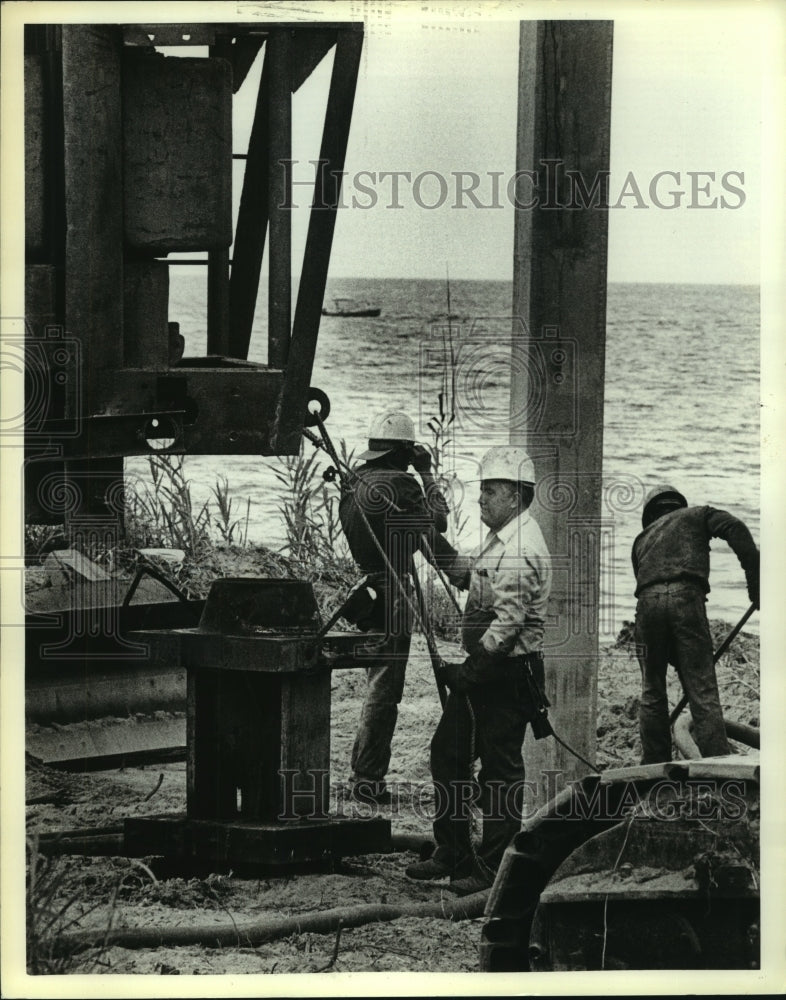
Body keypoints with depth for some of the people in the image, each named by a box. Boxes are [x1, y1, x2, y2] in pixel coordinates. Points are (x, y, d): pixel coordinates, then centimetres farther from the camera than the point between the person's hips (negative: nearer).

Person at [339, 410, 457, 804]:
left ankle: (363, 771, 22)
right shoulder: (398, 484, -16)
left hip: (365, 591, 9)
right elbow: (437, 520, -7)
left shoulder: (353, 485, 12)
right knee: (384, 689, -4)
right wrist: (427, 473, 0)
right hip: (392, 597, -9)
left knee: (378, 685, 17)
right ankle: (368, 778, -2)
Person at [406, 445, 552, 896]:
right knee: (447, 752, 14)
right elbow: (464, 571, 31)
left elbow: (508, 623, -24)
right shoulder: (498, 539, 13)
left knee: (500, 770, -4)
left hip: (507, 673, -11)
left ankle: (495, 868, 3)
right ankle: (453, 854, 22)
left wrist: (469, 671, -20)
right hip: (481, 669, 11)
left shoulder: (522, 551, -20)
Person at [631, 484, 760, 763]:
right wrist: (754, 578, -1)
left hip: (648, 602, 3)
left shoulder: (642, 539, 33)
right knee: (702, 690, -6)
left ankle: (654, 768, 8)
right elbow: (735, 529, 4)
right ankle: (719, 763, -16)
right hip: (686, 597, -3)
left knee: (652, 693, 10)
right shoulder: (697, 516, 25)